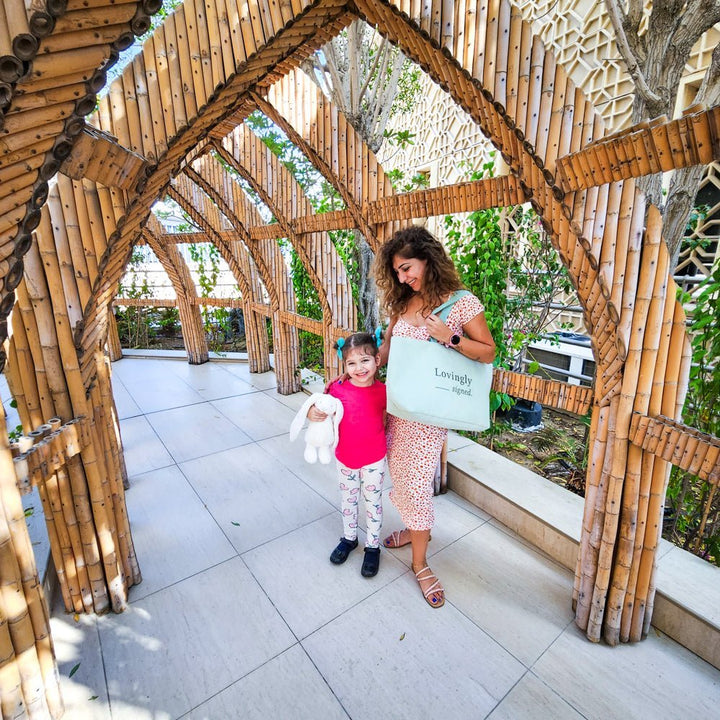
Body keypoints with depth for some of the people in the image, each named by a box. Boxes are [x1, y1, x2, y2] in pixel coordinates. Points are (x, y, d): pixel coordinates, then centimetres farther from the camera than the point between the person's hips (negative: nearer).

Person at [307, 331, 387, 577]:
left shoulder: (383, 391, -15)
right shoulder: (339, 388, -16)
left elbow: (387, 418, 0)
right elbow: (321, 407, -5)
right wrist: (312, 413, -26)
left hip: (374, 460, -1)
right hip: (345, 458, 2)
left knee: (373, 503, 16)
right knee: (347, 500, 23)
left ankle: (373, 546, 40)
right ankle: (349, 538, 48)